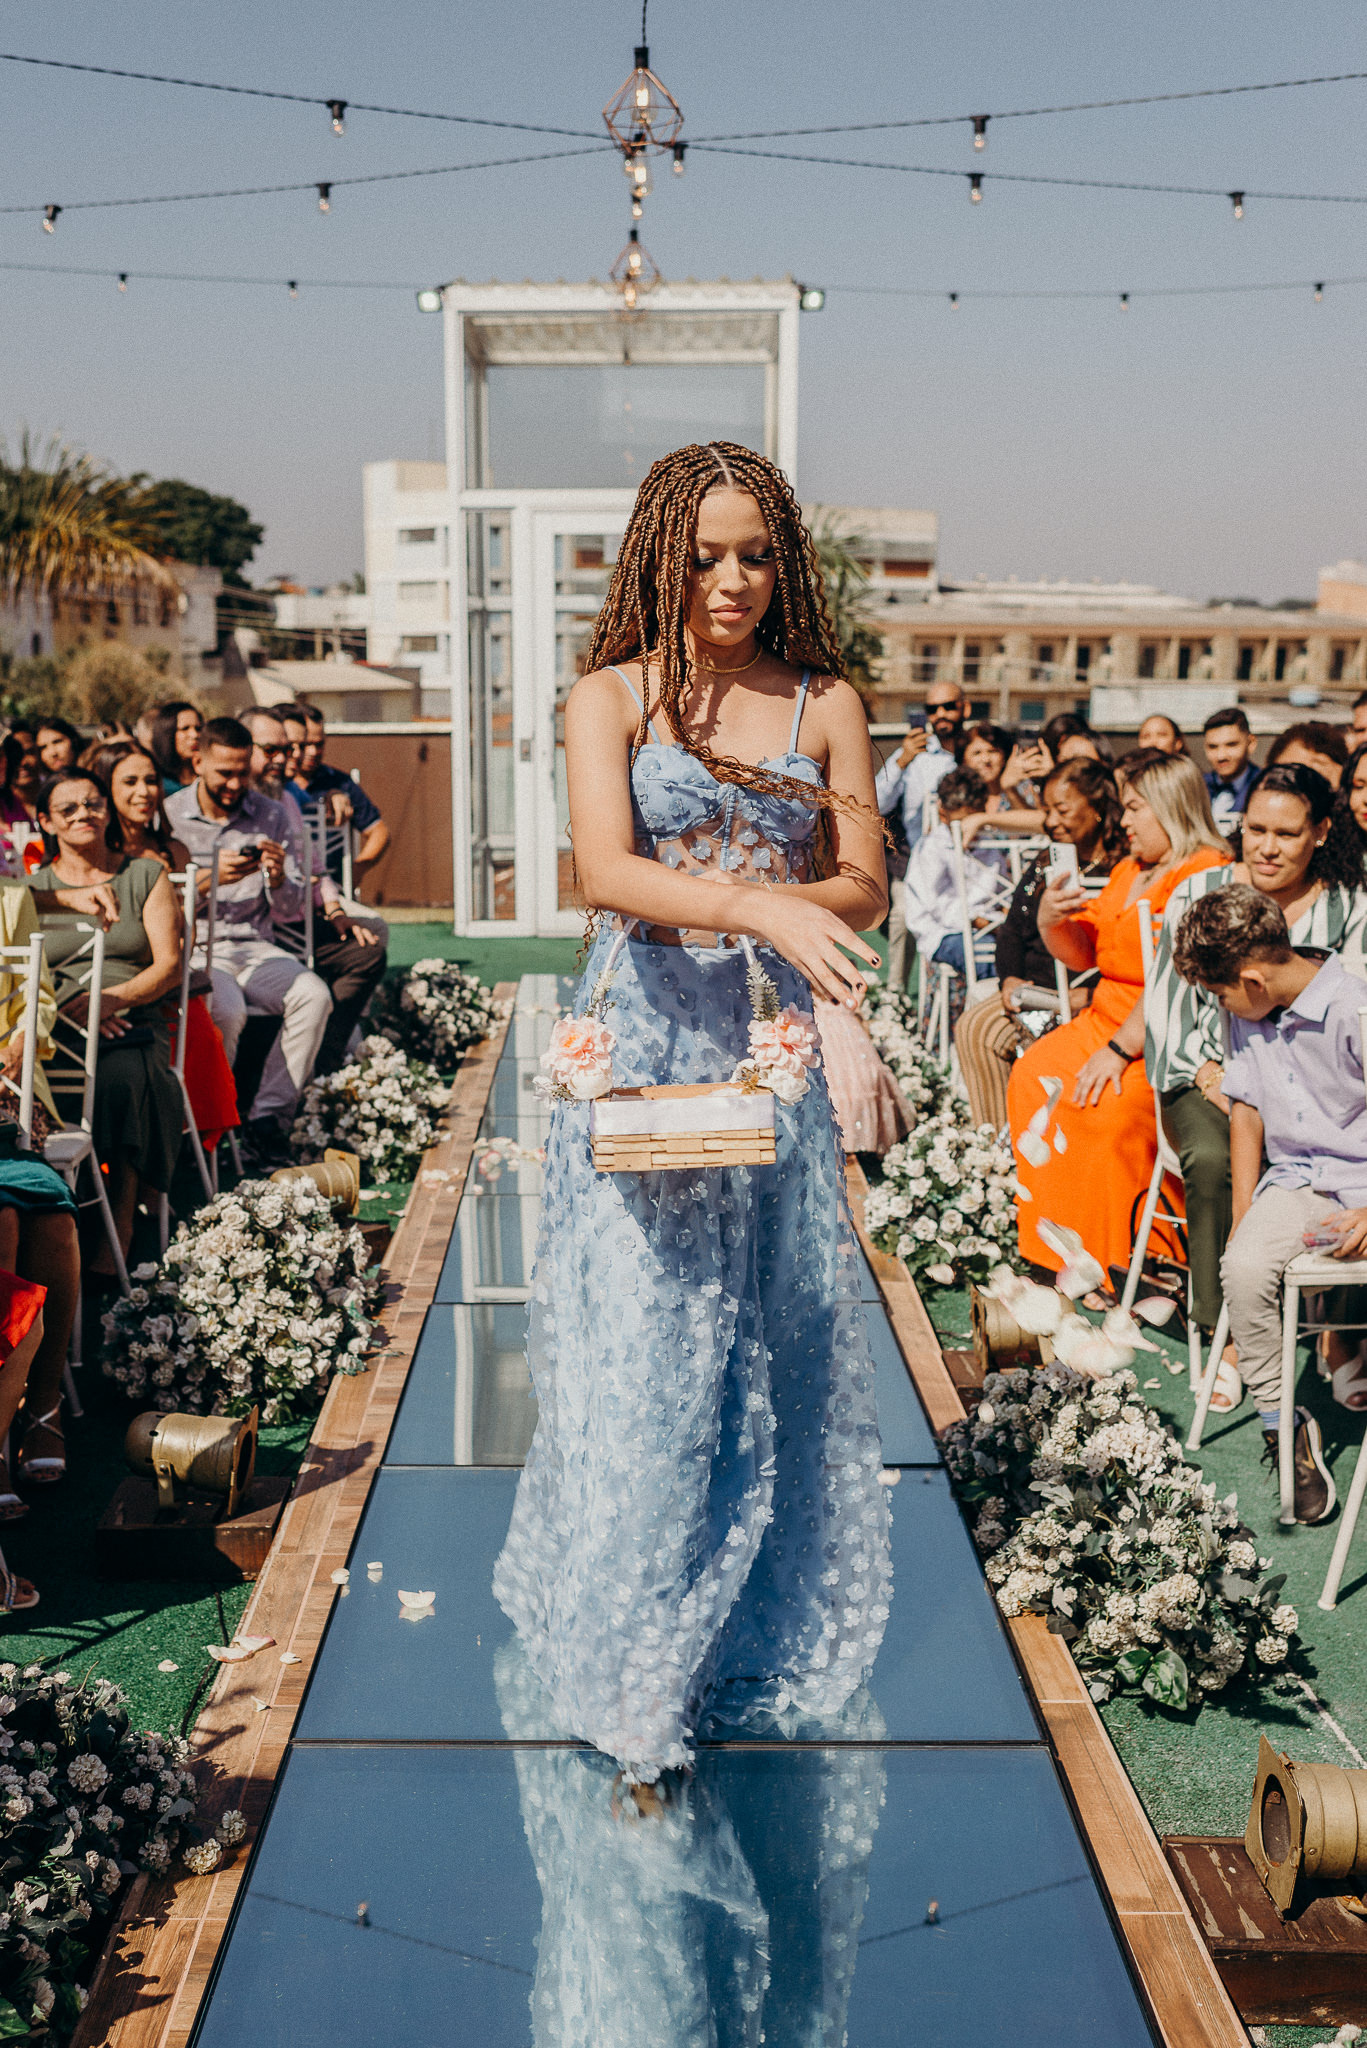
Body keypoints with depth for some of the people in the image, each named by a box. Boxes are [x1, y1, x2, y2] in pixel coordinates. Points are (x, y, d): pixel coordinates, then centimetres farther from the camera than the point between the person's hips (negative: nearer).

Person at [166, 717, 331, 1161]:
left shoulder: (271, 816, 7)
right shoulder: (168, 816, -1)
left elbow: (294, 910, 7)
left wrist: (278, 879, -15)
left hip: (253, 947, 3)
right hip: (191, 947, -3)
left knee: (313, 995, -26)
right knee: (227, 1010, -34)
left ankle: (268, 1116, -17)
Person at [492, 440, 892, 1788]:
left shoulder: (825, 703, 8)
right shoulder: (611, 697, -1)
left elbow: (866, 887, 4)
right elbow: (603, 870, -16)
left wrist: (736, 894, -13)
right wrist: (761, 902, -32)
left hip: (769, 1046, 3)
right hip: (640, 1045, -2)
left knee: (773, 1347, 7)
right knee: (638, 1350, -2)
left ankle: (752, 1637, 25)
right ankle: (632, 1674, 13)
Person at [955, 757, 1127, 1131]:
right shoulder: (1046, 864, 16)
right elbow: (1012, 930, 21)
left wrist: (1086, 995, -25)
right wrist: (1010, 979, 1)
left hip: (1092, 1000, -7)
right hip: (1033, 989, 7)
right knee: (974, 1028, -15)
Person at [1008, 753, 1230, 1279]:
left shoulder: (1207, 874, -12)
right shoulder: (1127, 872, 18)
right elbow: (1082, 955, 21)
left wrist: (1120, 1051, -23)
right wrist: (1052, 920, -1)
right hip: (1106, 1019, 9)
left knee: (1107, 1107, -30)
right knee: (1032, 1077, -11)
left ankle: (1113, 1265, -18)